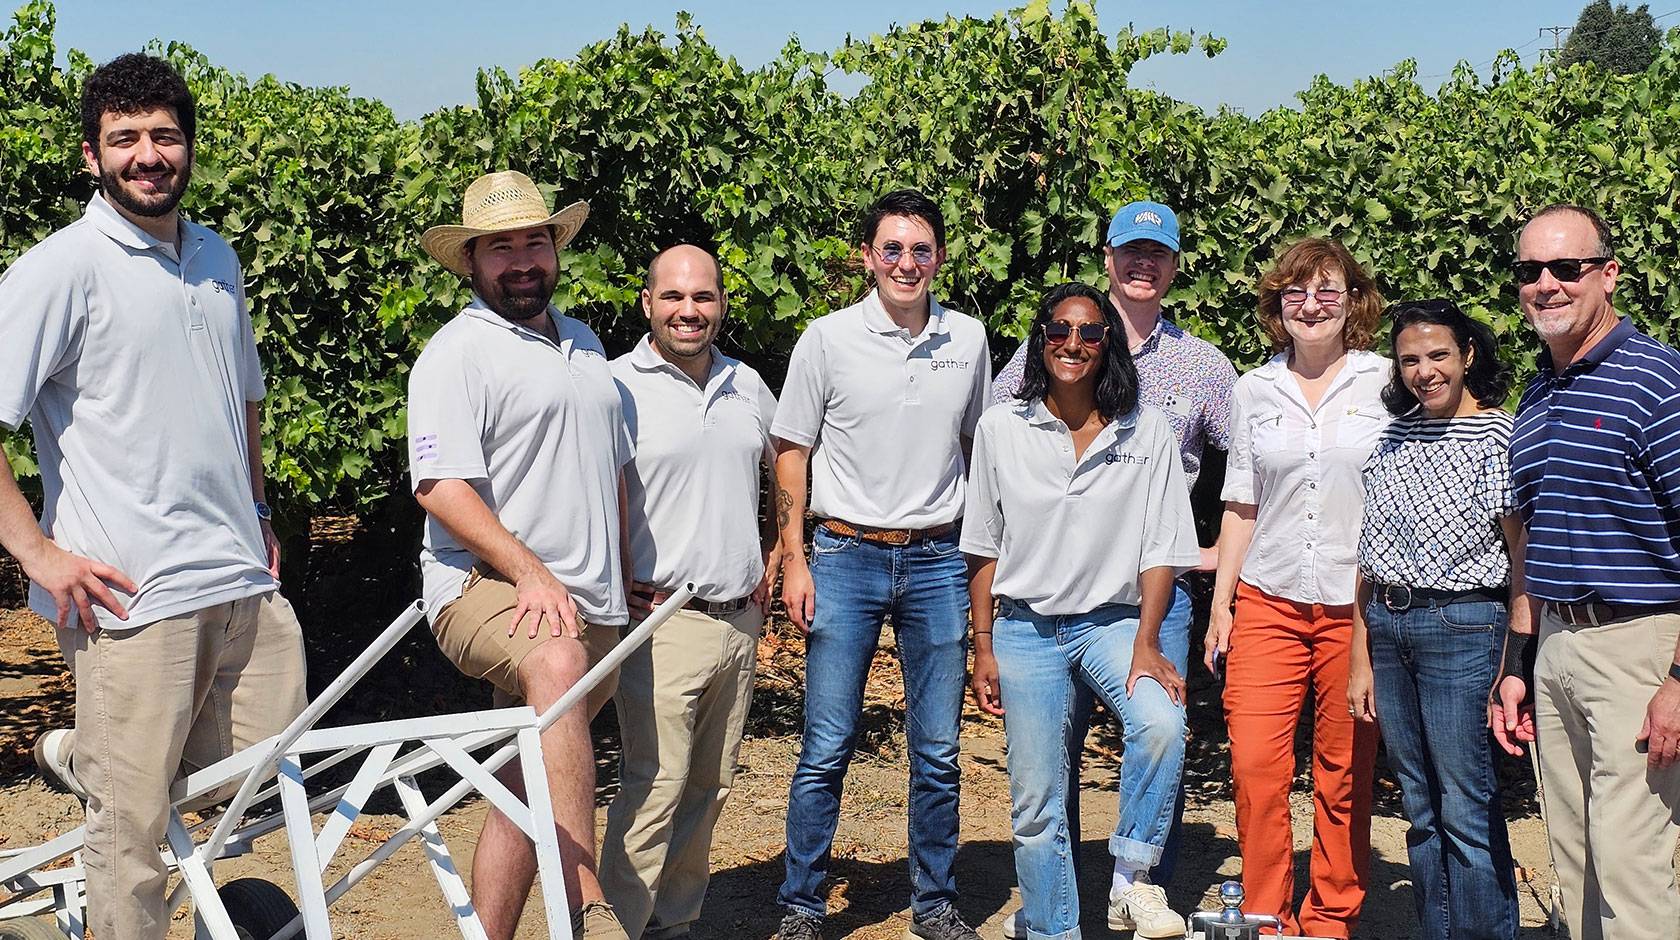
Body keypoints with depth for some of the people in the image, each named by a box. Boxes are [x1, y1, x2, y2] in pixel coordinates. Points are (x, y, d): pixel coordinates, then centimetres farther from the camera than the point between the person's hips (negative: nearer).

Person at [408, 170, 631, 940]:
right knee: (557, 664, -37)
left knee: (531, 788, 8)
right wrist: (530, 573, -23)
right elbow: (441, 487, -16)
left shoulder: (584, 344, 19)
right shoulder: (457, 352, -5)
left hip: (594, 604, 8)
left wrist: (622, 576, 27)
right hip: (485, 588, -8)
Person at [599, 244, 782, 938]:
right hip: (661, 620, -6)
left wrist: (773, 553, 19)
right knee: (655, 785, -11)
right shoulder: (616, 387, -6)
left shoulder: (746, 386, 12)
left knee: (709, 786, 11)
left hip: (740, 620, 6)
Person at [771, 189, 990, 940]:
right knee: (826, 751, 0)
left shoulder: (968, 339, 6)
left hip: (937, 562, 2)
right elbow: (791, 452, 3)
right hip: (847, 557, -2)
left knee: (938, 754, 8)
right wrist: (794, 561, -4)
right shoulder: (829, 339, -2)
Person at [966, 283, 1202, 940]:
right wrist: (984, 649, 3)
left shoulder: (1147, 431, 0)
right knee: (1037, 803, 4)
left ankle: (1133, 885, -13)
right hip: (1026, 627, 1)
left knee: (1161, 724, -29)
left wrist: (1146, 643, -10)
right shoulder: (1001, 429, 1)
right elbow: (984, 548, 6)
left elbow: (1160, 550, 0)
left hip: (1116, 620, -1)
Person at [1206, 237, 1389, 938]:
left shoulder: (1387, 382, 3)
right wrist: (1221, 603, 7)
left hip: (1358, 608, -2)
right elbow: (1240, 508, 13)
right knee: (1254, 767, -6)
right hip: (1267, 604, 2)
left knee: (1345, 777, 4)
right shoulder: (1254, 391, 10)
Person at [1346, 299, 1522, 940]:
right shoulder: (1393, 435, 11)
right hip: (1387, 630, 6)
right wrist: (1360, 659, 10)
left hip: (1463, 627, -6)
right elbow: (1370, 557, 13)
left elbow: (1523, 558, -7)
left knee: (1468, 811, -4)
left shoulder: (1499, 437, -5)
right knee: (1421, 810, 12)